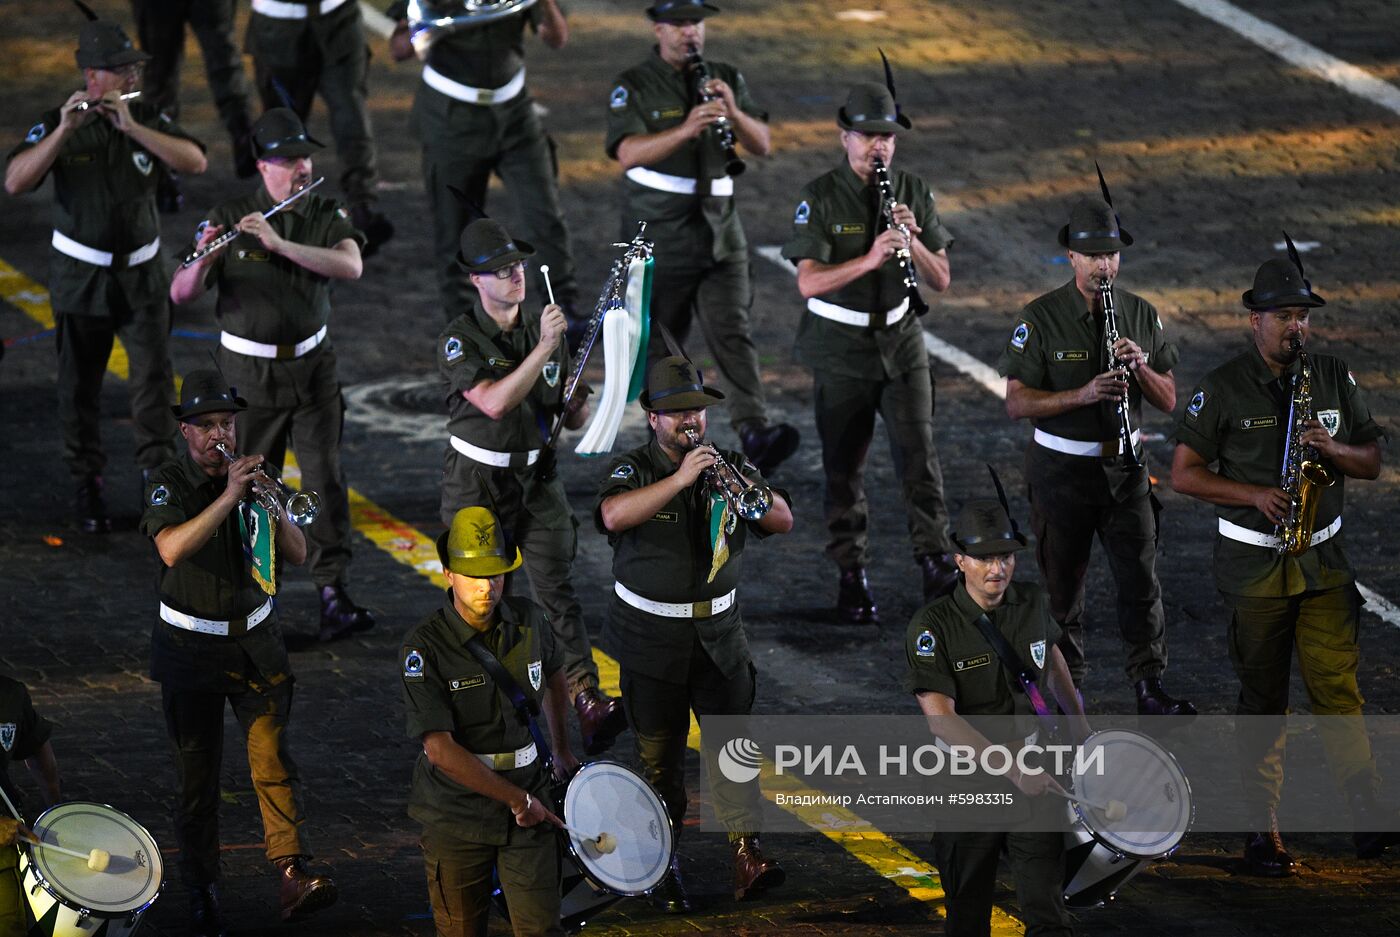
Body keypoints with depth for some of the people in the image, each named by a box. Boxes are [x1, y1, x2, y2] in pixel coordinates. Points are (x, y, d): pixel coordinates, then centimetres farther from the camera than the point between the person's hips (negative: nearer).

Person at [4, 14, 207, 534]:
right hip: (80, 277, -1)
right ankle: (88, 487, 18)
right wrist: (64, 132, -31)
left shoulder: (147, 118, -3)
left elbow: (195, 161, -17)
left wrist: (131, 127, -25)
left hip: (141, 275, 1)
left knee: (154, 377, -8)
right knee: (80, 385, 7)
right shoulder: (56, 125, -9)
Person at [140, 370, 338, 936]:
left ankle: (292, 877, -21)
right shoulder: (169, 485, -8)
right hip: (190, 649, -2)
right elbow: (172, 549, -29)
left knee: (272, 758, -12)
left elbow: (297, 555, -1)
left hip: (255, 643, 2)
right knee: (197, 777, 3)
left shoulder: (251, 475, 3)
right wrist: (229, 497, -33)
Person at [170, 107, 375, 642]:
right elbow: (181, 295, -11)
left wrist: (279, 243, -33)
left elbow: (351, 266, -24)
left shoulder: (326, 216, -3)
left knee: (326, 477, -8)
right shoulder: (228, 220, -9)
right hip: (250, 374, -1)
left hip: (311, 368, 1)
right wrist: (202, 261, -34)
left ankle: (332, 594, -11)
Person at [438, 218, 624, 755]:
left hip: (536, 478, 3)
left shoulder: (545, 328, 4)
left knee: (556, 590, -8)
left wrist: (586, 393, -15)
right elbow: (495, 403, -29)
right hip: (477, 487, -3)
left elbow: (573, 421, 8)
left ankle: (589, 704, -18)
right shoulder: (459, 340, -12)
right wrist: (544, 348, -30)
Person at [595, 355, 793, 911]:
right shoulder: (633, 470, -7)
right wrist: (681, 479, -32)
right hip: (651, 640, -2)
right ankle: (664, 869, 14)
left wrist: (750, 491, -21)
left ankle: (746, 855, -15)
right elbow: (614, 514, -28)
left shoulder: (729, 466, 5)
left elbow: (783, 522, -1)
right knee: (659, 757, 4)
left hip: (718, 634, 2)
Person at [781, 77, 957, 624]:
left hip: (901, 342, 2)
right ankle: (852, 576, 14)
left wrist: (913, 243, -21)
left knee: (917, 451, -9)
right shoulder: (820, 199, -10)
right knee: (844, 465, 4)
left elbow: (940, 281, -1)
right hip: (841, 348, -2)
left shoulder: (913, 193, 0)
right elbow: (809, 282, -21)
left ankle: (936, 565, -9)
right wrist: (870, 259, -34)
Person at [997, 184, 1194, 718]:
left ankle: (1150, 690, 2)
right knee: (1062, 588, 7)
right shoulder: (1041, 318, -9)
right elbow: (1017, 403, -13)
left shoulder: (1141, 314, 2)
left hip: (1124, 468, 2)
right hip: (1062, 471, -2)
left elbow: (1167, 401, 4)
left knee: (1140, 579, -4)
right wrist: (1083, 394, -27)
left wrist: (1141, 367, -17)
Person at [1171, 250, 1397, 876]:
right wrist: (1255, 494, -16)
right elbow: (1184, 474, -4)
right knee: (1262, 699, 3)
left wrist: (1333, 449, -13)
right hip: (1252, 563, -2)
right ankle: (1264, 830, 8)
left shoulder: (1334, 379, 5)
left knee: (1336, 684, -7)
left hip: (1323, 560, 2)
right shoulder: (1222, 389, -5)